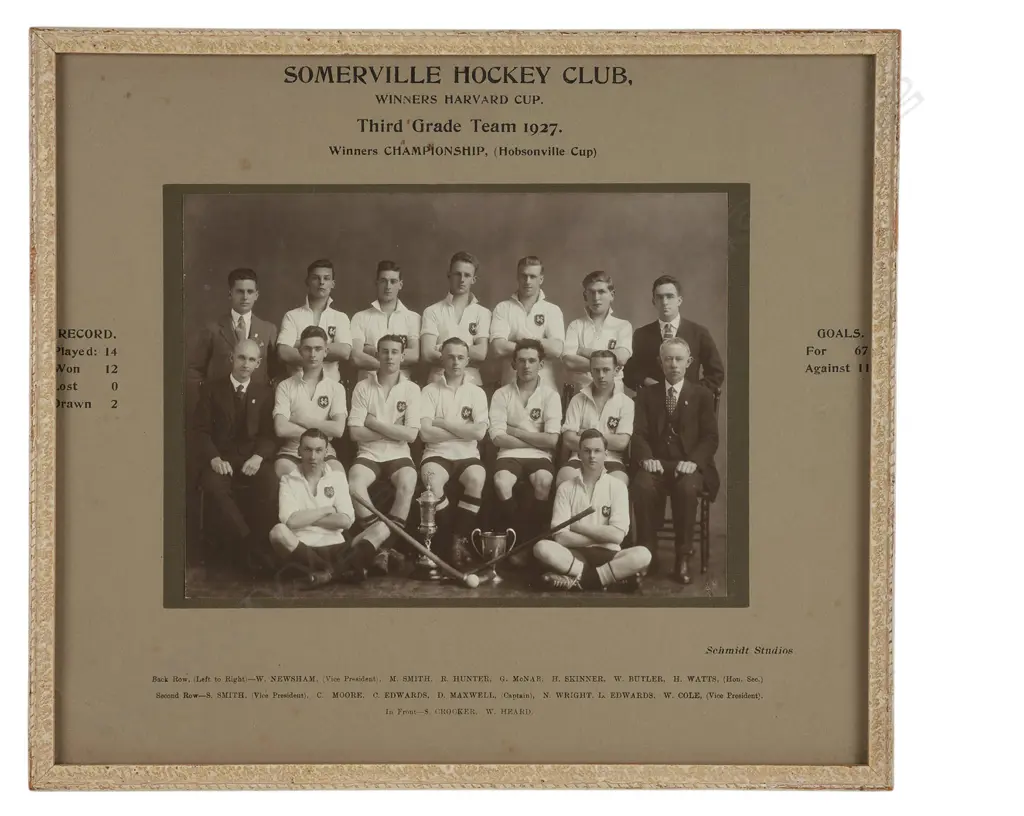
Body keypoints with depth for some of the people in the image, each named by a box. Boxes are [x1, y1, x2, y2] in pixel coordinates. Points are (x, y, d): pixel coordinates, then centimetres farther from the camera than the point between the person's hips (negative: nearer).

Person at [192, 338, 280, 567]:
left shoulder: (265, 392, 11)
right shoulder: (211, 388, 6)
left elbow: (270, 433, 5)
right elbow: (201, 429, 0)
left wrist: (258, 456, -15)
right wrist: (214, 458, -17)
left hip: (252, 458, 1)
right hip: (221, 457, -1)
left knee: (270, 485, -32)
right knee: (212, 485, -35)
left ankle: (259, 547, -20)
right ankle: (244, 541, -24)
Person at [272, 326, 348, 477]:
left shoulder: (336, 388, 6)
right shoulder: (285, 386, 3)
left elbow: (338, 429, -9)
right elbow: (281, 429, -10)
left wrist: (300, 421, -7)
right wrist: (320, 430, -6)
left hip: (324, 453, 1)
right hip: (291, 452, -1)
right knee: (282, 470, -35)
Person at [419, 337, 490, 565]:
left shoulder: (477, 392, 8)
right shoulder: (430, 391, 4)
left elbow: (479, 432, -8)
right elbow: (426, 433, -9)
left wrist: (442, 422, -7)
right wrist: (463, 431, -6)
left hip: (467, 455, 1)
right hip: (437, 453, -1)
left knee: (477, 478, -33)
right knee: (432, 480, -35)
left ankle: (460, 538, -19)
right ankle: (451, 538, -19)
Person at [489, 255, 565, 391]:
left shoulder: (553, 310, 6)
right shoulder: (502, 308, 6)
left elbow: (556, 349, -8)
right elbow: (498, 348, -8)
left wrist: (526, 339, -5)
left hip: (546, 386, 0)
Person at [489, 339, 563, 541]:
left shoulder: (550, 396, 4)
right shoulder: (502, 394, 4)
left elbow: (551, 440, -6)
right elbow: (498, 438, -5)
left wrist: (514, 431, -5)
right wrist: (536, 440, -5)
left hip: (539, 456, 0)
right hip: (510, 455, 0)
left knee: (543, 481, -34)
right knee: (501, 482, -33)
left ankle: (532, 536, -16)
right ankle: (517, 534, -13)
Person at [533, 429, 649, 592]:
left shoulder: (617, 486, 3)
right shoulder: (566, 488, 4)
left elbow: (617, 535, -8)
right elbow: (561, 537, -6)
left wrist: (578, 526, -5)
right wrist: (602, 536, -8)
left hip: (607, 554, 0)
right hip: (576, 555, 0)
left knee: (642, 555, -30)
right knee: (541, 547, -30)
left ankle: (577, 580, -26)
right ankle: (614, 575, -27)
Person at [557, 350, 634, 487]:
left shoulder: (626, 403, 8)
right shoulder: (578, 400, 12)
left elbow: (621, 443, -4)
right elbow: (568, 440, 2)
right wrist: (608, 441, -3)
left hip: (611, 460, -1)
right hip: (580, 459, 1)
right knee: (563, 479, -34)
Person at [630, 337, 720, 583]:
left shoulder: (702, 395, 12)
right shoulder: (646, 394, 15)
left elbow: (710, 437, 3)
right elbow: (639, 433, 5)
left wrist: (693, 461, -16)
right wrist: (646, 458, -16)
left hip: (688, 465, -1)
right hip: (656, 463, 1)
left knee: (687, 489, -36)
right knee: (642, 486, -34)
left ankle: (683, 558, -24)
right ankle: (647, 553, -22)